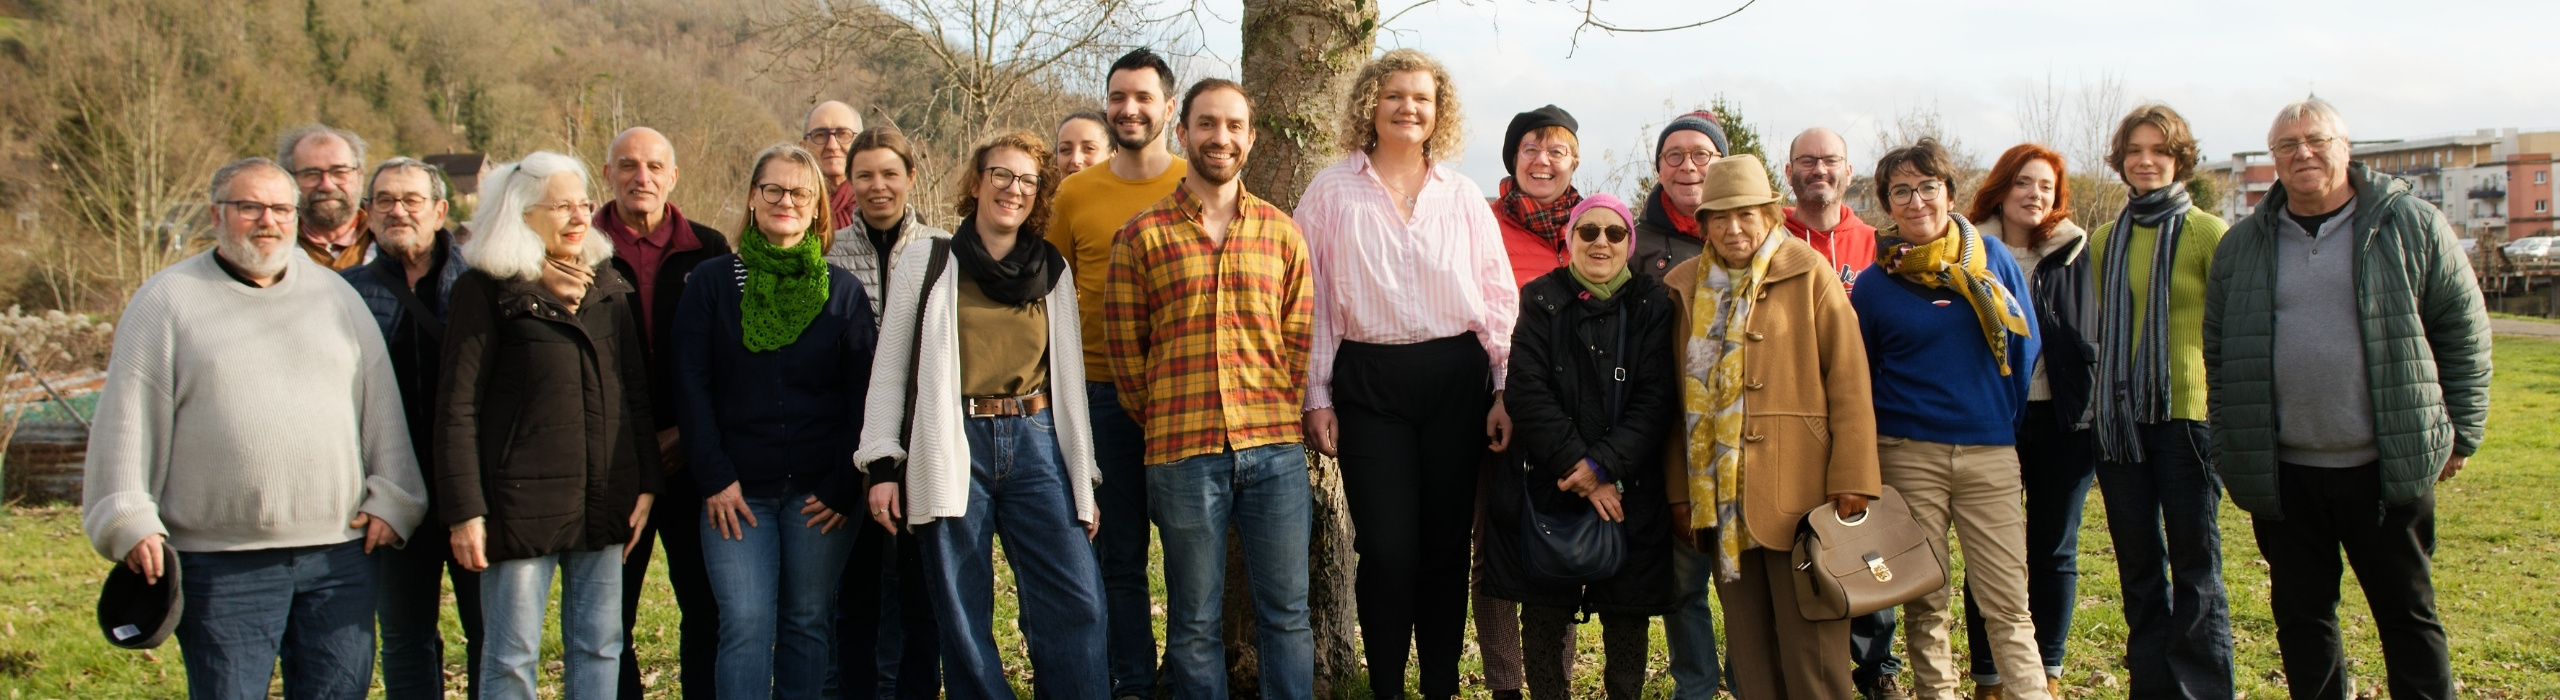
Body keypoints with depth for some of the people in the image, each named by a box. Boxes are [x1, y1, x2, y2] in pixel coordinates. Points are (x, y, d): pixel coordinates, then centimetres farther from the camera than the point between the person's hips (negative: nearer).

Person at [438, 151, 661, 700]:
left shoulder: (609, 286, 12)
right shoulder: (488, 289, -3)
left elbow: (636, 394, 14)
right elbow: (457, 407, -7)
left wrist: (646, 483, 7)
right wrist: (464, 510, -13)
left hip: (605, 502, 5)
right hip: (522, 502, -5)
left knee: (600, 649, 9)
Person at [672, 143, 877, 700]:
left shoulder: (842, 289, 6)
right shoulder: (710, 282, 5)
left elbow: (862, 394, 3)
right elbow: (691, 386, 2)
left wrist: (844, 484, -5)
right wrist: (715, 477, -6)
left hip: (821, 492, 1)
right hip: (737, 491, 0)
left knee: (808, 624, 5)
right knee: (745, 626, -6)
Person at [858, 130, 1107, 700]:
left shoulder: (1054, 270, 13)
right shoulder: (927, 261, 5)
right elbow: (889, 369, 4)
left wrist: (1085, 478, 12)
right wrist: (882, 465, -4)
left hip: (1036, 445, 2)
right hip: (953, 448, -2)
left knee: (1075, 606, -7)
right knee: (964, 619, 1)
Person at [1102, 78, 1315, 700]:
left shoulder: (1281, 233, 10)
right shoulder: (1143, 235, 3)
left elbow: (1300, 338, 11)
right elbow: (1125, 346, 5)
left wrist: (1281, 416, 4)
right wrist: (1164, 425, 4)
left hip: (1274, 446, 2)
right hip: (1183, 453, -2)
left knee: (1287, 612, 6)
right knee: (1193, 621, 6)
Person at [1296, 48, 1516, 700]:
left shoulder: (1463, 196, 8)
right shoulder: (1332, 193, 4)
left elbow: (1499, 298, 8)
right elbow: (1313, 303, 3)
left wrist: (1504, 391, 1)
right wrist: (1316, 397, -1)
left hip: (1457, 377, 2)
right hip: (1368, 382, -2)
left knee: (1447, 544, 6)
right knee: (1387, 549, -4)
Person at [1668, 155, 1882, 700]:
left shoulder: (1808, 273, 0)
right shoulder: (1685, 286, 12)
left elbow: (1850, 382, -4)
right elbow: (1677, 397, 12)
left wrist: (1851, 481, -10)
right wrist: (1678, 492, 8)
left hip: (1798, 491, -4)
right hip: (1719, 497, 4)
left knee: (1809, 645, -2)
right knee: (1748, 650, 9)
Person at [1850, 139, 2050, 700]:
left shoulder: (1993, 260, 5)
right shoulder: (1874, 281, 3)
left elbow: (2026, 348, 11)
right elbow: (1857, 376, 9)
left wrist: (2011, 423, 11)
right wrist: (1867, 459, 6)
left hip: (1990, 451, 0)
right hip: (1908, 454, 0)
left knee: (2008, 600, -2)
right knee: (1924, 601, 5)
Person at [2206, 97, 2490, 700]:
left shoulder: (2410, 225, 1)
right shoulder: (2243, 246, 7)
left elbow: (2464, 331, 4)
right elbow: (2219, 355, 11)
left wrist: (2459, 434, 1)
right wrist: (2230, 453, 8)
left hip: (2388, 468, -2)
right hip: (2282, 474, 2)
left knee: (2408, 614, 8)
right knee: (2302, 617, 10)